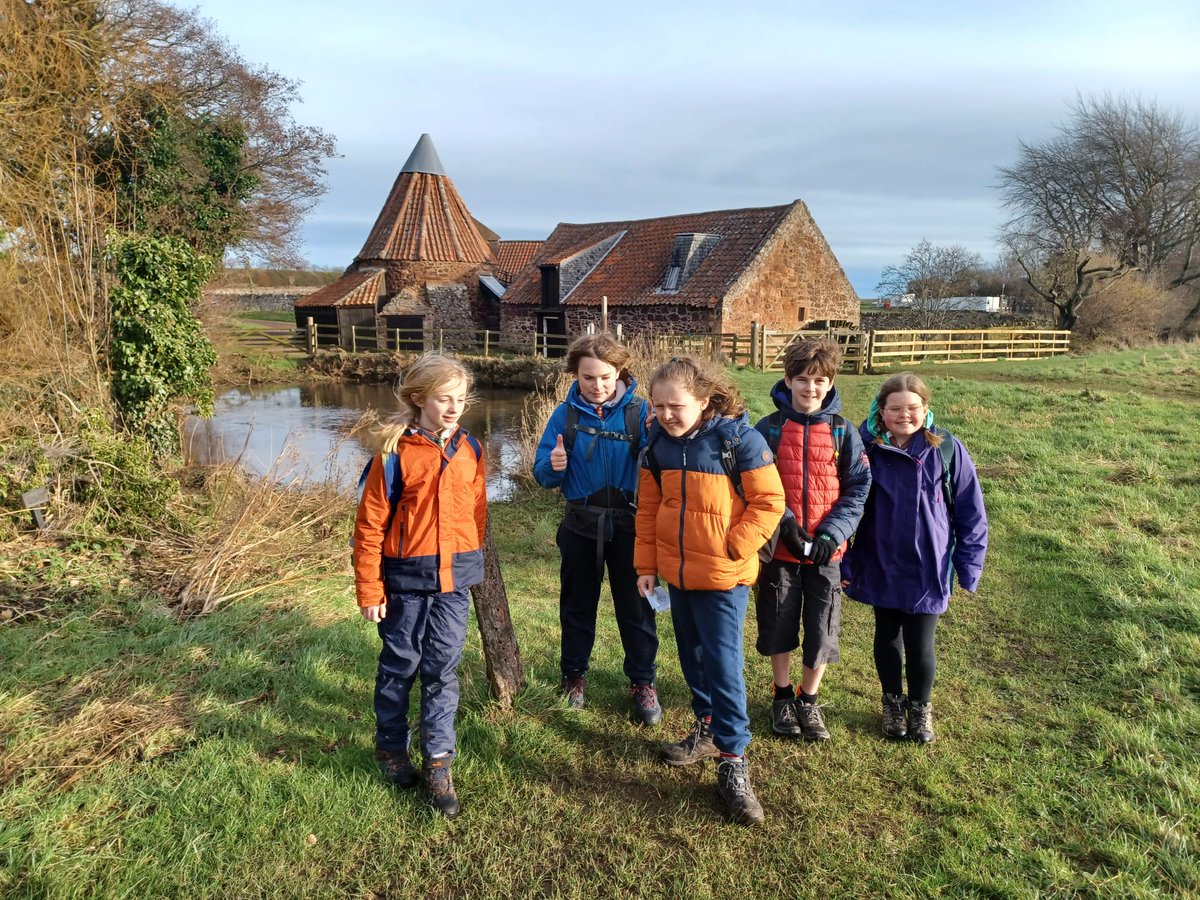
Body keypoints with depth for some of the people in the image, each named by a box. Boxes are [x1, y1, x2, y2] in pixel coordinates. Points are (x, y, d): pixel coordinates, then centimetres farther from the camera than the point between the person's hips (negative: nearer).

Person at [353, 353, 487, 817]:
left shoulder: (470, 450, 1)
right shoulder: (396, 453, -12)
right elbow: (370, 524, -9)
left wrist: (472, 563, 15)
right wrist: (369, 590, -8)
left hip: (455, 578, 3)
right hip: (407, 577, -3)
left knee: (442, 669, 7)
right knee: (400, 665, 12)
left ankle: (438, 761, 18)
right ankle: (391, 747, 32)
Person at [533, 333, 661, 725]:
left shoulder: (638, 411, -8)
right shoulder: (565, 414, -4)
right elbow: (543, 473, -3)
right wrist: (554, 466, -25)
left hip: (628, 523, -2)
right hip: (581, 523, 2)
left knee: (635, 605, 6)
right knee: (577, 603, 16)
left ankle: (642, 682, 22)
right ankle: (574, 675, 33)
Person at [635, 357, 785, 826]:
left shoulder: (739, 439, -15)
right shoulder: (658, 444, 2)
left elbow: (769, 501, -12)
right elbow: (648, 509, 9)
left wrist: (733, 549, -16)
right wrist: (647, 565, 8)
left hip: (724, 577, -6)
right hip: (677, 574, 6)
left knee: (724, 664, -5)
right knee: (692, 657, 18)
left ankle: (733, 761, 5)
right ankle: (708, 729, 37)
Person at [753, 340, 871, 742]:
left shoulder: (843, 433, -1)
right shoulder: (768, 429, -4)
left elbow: (858, 489, -3)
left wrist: (831, 534, -14)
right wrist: (785, 524, -17)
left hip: (826, 551, 1)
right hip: (779, 547, 0)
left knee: (822, 629, 6)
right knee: (778, 624, 12)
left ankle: (808, 700, 28)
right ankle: (782, 696, 33)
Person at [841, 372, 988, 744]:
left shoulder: (947, 449, -9)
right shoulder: (868, 449, -8)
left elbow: (970, 512, -2)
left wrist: (969, 566, -1)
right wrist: (845, 562, -2)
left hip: (928, 570, -1)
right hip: (881, 569, 1)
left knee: (920, 645, 7)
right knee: (887, 637, 16)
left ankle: (920, 708, 33)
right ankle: (892, 704, 39)